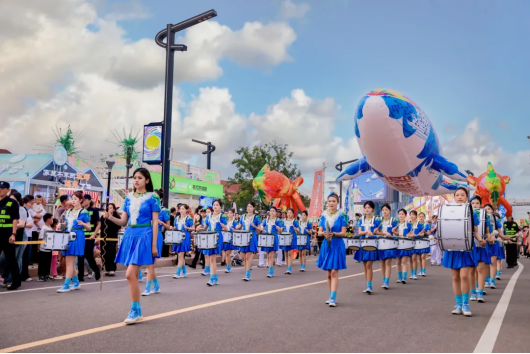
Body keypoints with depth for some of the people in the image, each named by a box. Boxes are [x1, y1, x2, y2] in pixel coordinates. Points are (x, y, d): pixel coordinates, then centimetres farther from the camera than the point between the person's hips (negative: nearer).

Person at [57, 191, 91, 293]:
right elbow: (66, 224, 22)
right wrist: (61, 225, 1)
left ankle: (66, 285, -8)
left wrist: (83, 224, -22)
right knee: (70, 262, 10)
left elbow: (89, 228, -2)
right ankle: (76, 283, 23)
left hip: (77, 237, -7)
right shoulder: (68, 212, 15)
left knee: (70, 261, -10)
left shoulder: (84, 212, -3)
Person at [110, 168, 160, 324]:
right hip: (129, 236, 6)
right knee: (133, 276, 8)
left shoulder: (152, 198, -3)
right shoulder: (129, 198, 12)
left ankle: (135, 311, -2)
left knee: (131, 274, -14)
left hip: (143, 236, -6)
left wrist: (154, 245, -9)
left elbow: (155, 223, -5)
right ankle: (138, 312, 17)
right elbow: (123, 221, 11)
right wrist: (111, 218, -10)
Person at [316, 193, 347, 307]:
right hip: (326, 245, 4)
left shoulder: (341, 216, -2)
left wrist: (333, 234, -23)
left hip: (337, 246, -4)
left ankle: (333, 298, -10)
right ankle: (331, 296, 21)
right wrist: (324, 233, -17)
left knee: (334, 272, -10)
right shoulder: (323, 216, 8)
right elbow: (319, 232, 5)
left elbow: (343, 233, -6)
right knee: (329, 273, 10)